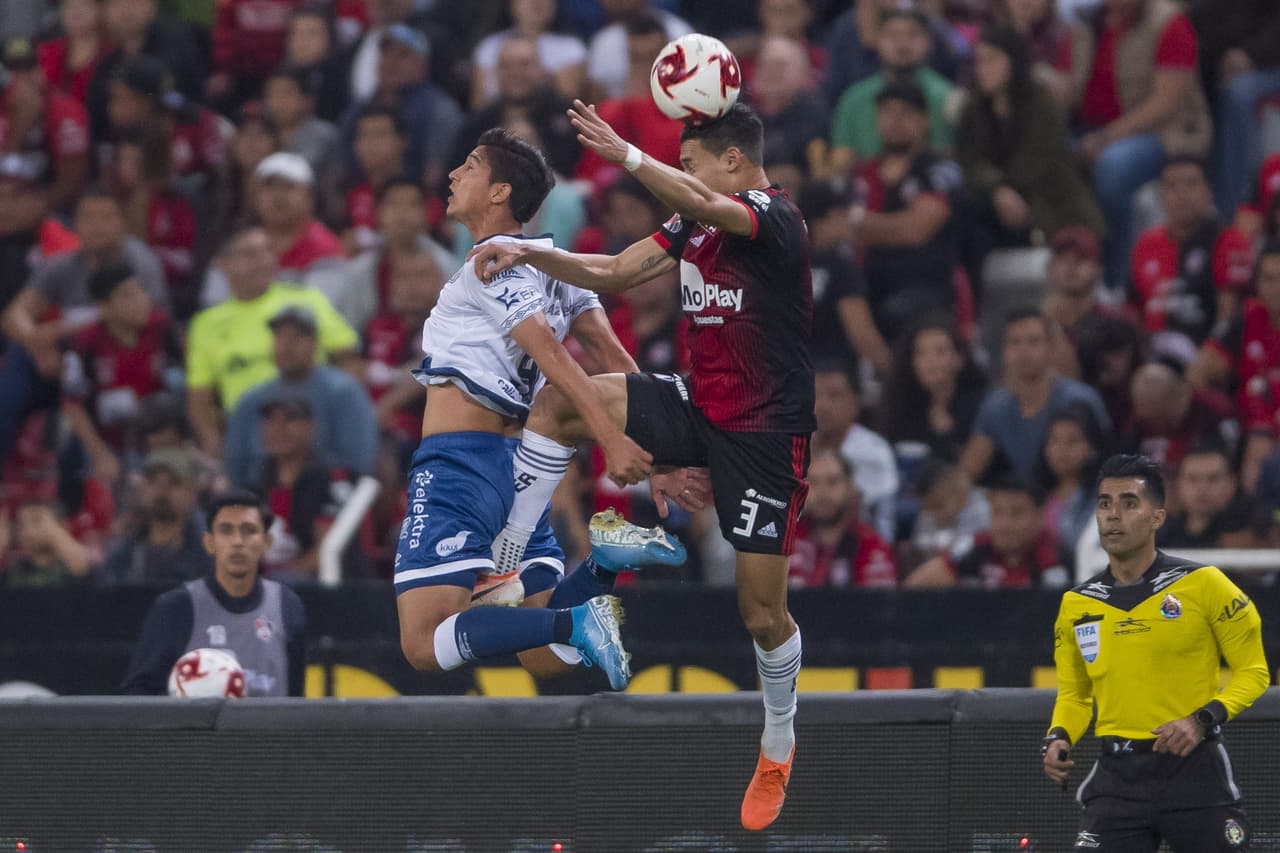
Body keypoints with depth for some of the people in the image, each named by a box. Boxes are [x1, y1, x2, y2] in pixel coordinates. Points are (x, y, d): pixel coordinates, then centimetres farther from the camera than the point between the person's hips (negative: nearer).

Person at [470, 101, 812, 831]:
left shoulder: (774, 218, -18)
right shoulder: (694, 226, 7)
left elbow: (705, 205, -40)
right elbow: (614, 274, 13)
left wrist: (624, 153, -40)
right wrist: (529, 255, 0)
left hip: (766, 434, -7)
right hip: (701, 408, 8)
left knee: (763, 611, -1)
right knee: (559, 401, -8)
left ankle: (780, 748, 23)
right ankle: (504, 571, -6)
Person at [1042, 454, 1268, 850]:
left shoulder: (1202, 585, -3)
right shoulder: (1076, 605, 9)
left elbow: (1253, 671, 2)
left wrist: (1203, 720, -14)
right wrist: (1058, 739, 1)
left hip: (1195, 770, -3)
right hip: (1117, 778, 3)